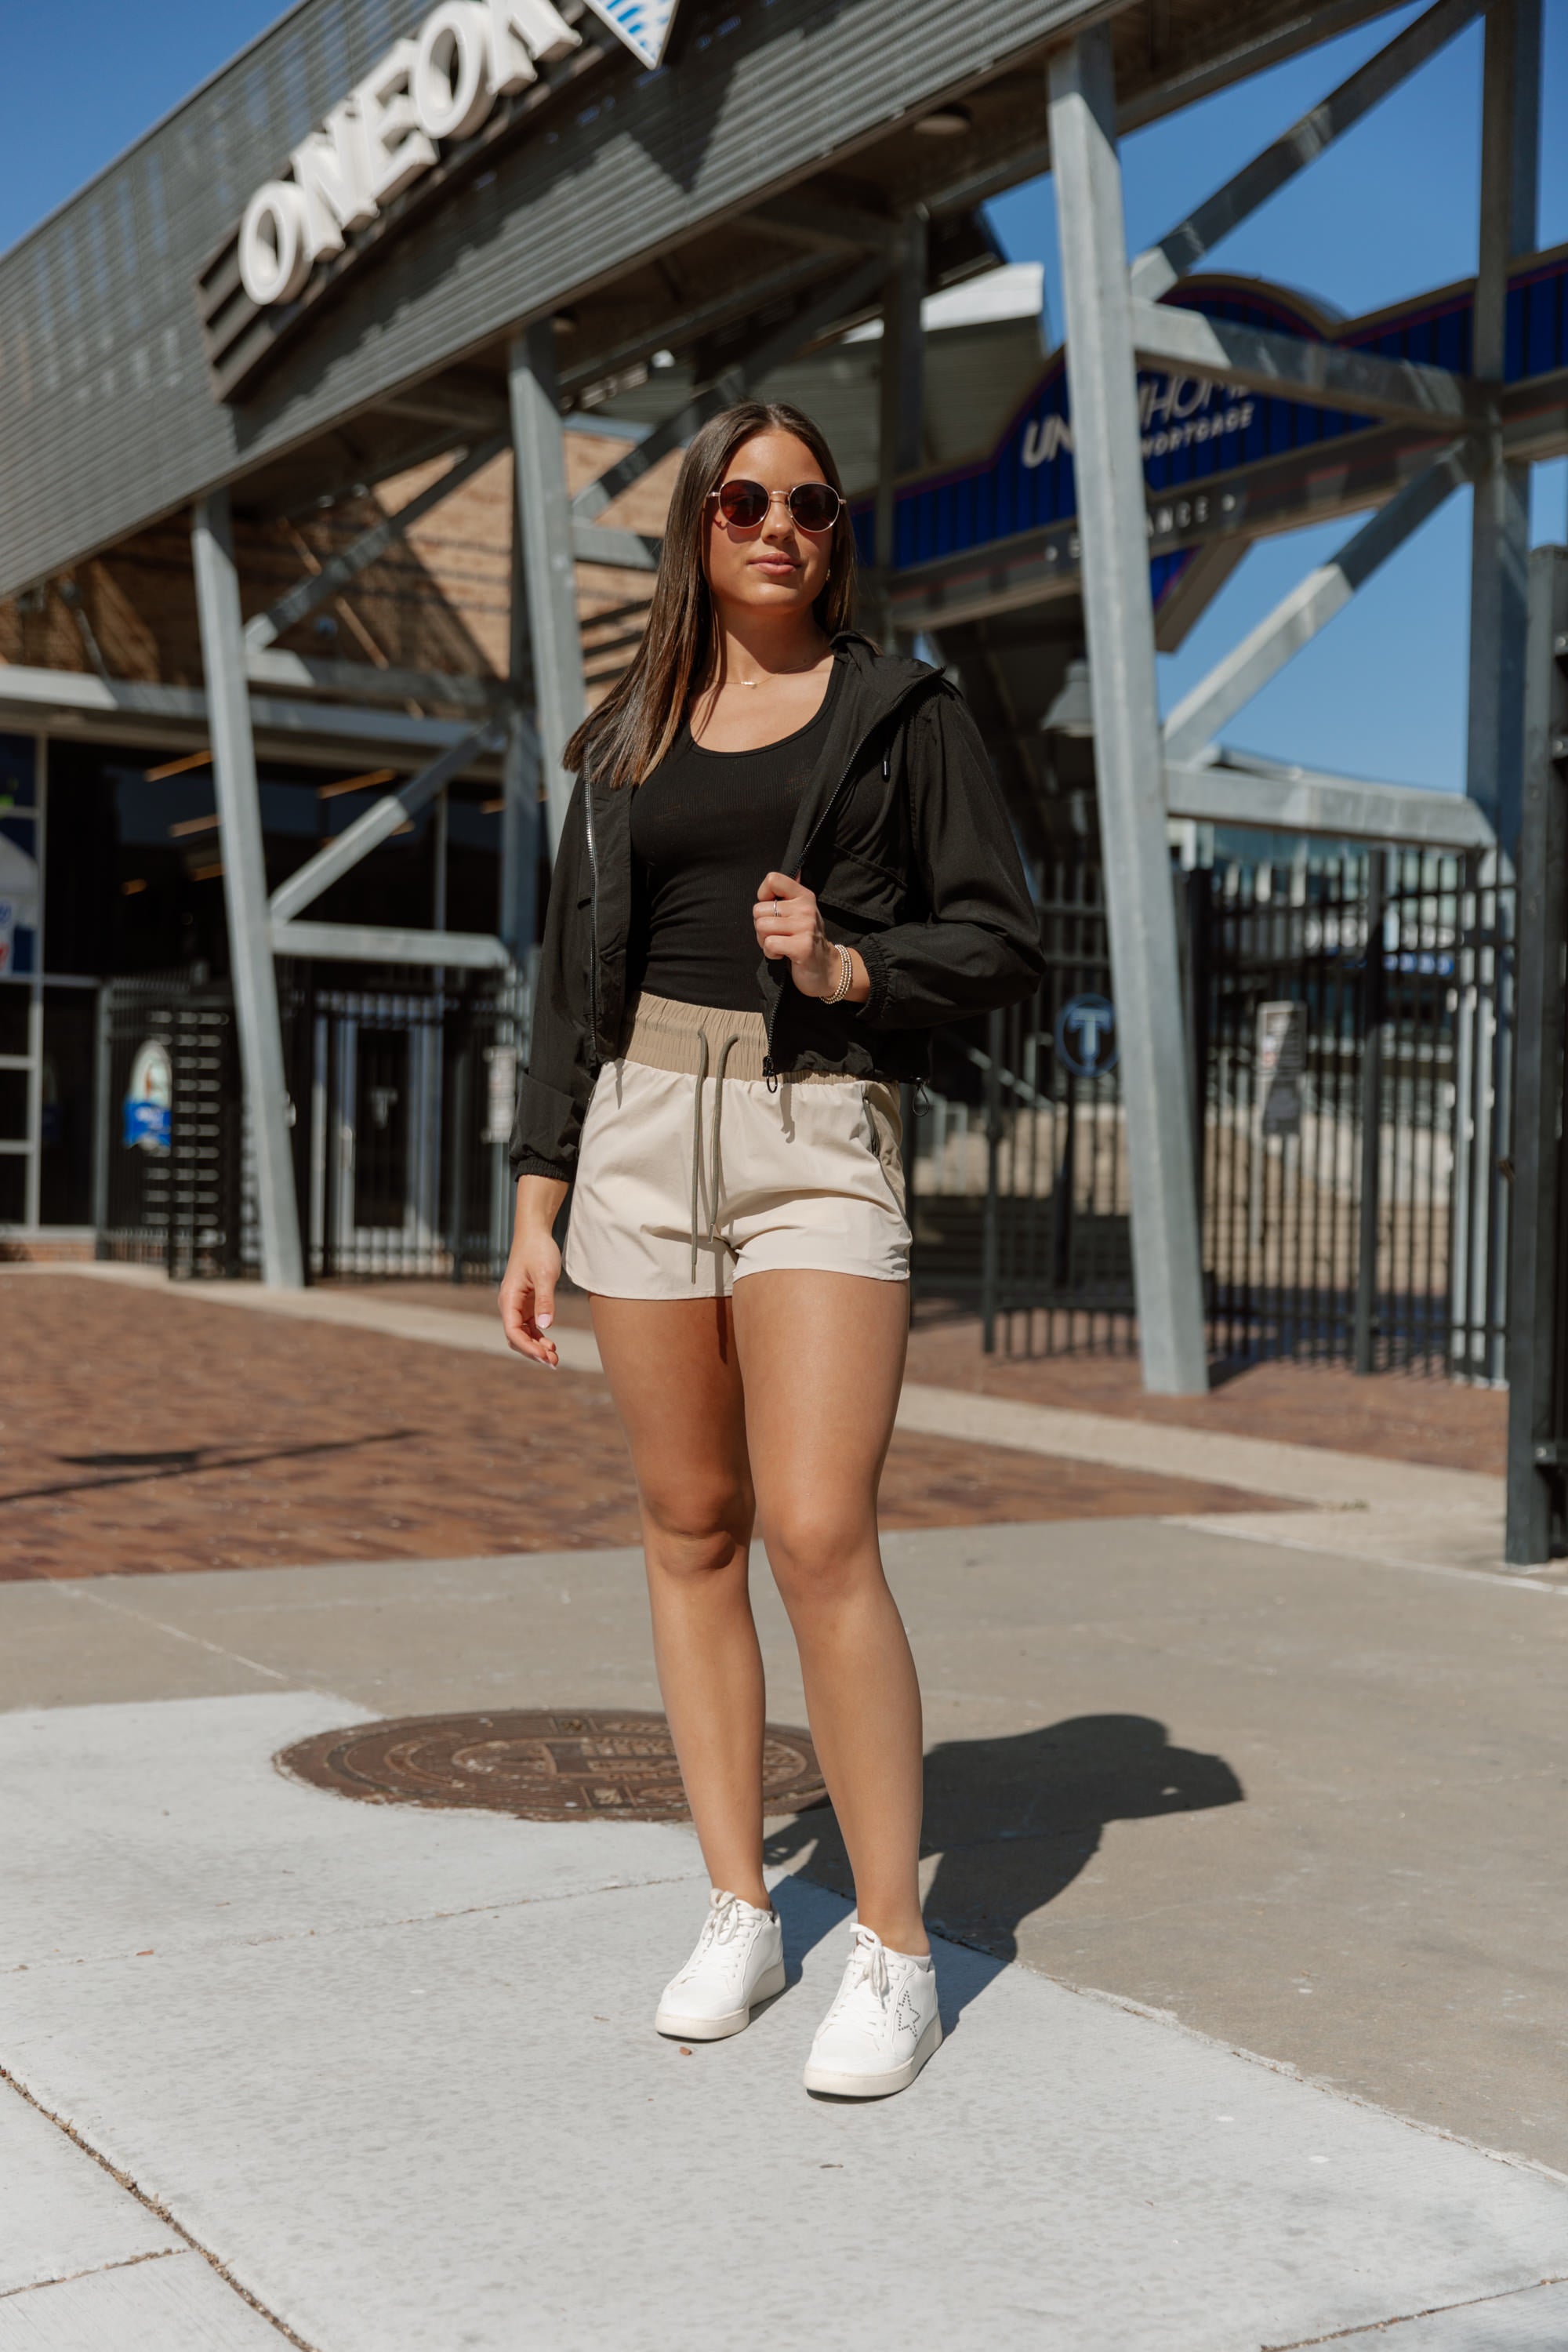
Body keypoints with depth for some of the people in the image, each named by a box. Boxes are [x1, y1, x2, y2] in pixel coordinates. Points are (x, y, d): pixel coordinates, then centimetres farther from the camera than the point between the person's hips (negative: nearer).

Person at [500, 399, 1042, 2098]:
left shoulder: (902, 712, 6)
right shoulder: (625, 742, 15)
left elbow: (1000, 939, 2)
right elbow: (573, 984, 14)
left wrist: (846, 966, -16)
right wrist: (537, 1205, 8)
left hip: (822, 1141, -4)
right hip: (642, 1131, 4)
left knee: (818, 1535, -14)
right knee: (691, 1529, 5)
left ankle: (894, 1952, -3)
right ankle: (738, 1913, 16)